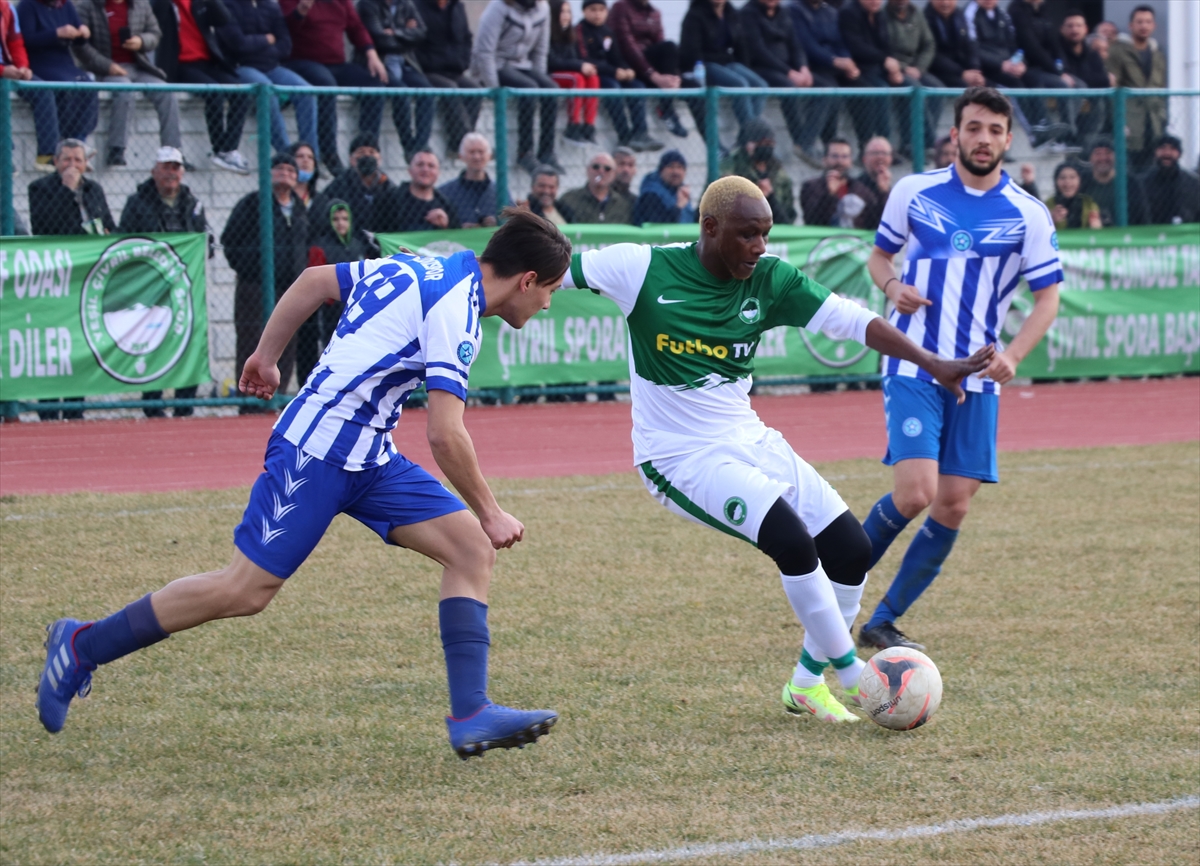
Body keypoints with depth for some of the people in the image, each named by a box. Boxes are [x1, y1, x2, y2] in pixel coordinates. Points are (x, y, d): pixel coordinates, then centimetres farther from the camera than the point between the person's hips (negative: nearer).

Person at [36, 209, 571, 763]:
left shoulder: (417, 270, 10)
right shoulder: (454, 312, -18)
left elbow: (314, 280, 18)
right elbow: (444, 434, -23)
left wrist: (266, 356, 26)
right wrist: (490, 512, -13)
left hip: (368, 458, 10)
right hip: (317, 452, -10)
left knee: (472, 549, -1)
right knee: (245, 592, -5)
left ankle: (471, 716, -6)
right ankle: (82, 646, 10)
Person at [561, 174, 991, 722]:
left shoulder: (771, 280, -3)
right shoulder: (644, 269, -14)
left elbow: (850, 320, -6)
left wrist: (933, 364, -12)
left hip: (752, 443, 7)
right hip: (682, 457, -6)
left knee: (851, 549, 0)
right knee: (793, 541, -26)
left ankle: (806, 684, 19)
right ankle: (853, 677, -8)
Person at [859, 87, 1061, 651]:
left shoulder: (1029, 216, 2)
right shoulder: (914, 192, 2)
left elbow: (1047, 298, 3)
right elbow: (879, 255, 16)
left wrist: (1012, 355, -14)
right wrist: (892, 286, -8)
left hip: (976, 378, 2)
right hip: (912, 366, -2)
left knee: (952, 507, -1)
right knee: (914, 494, -18)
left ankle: (883, 622, 12)